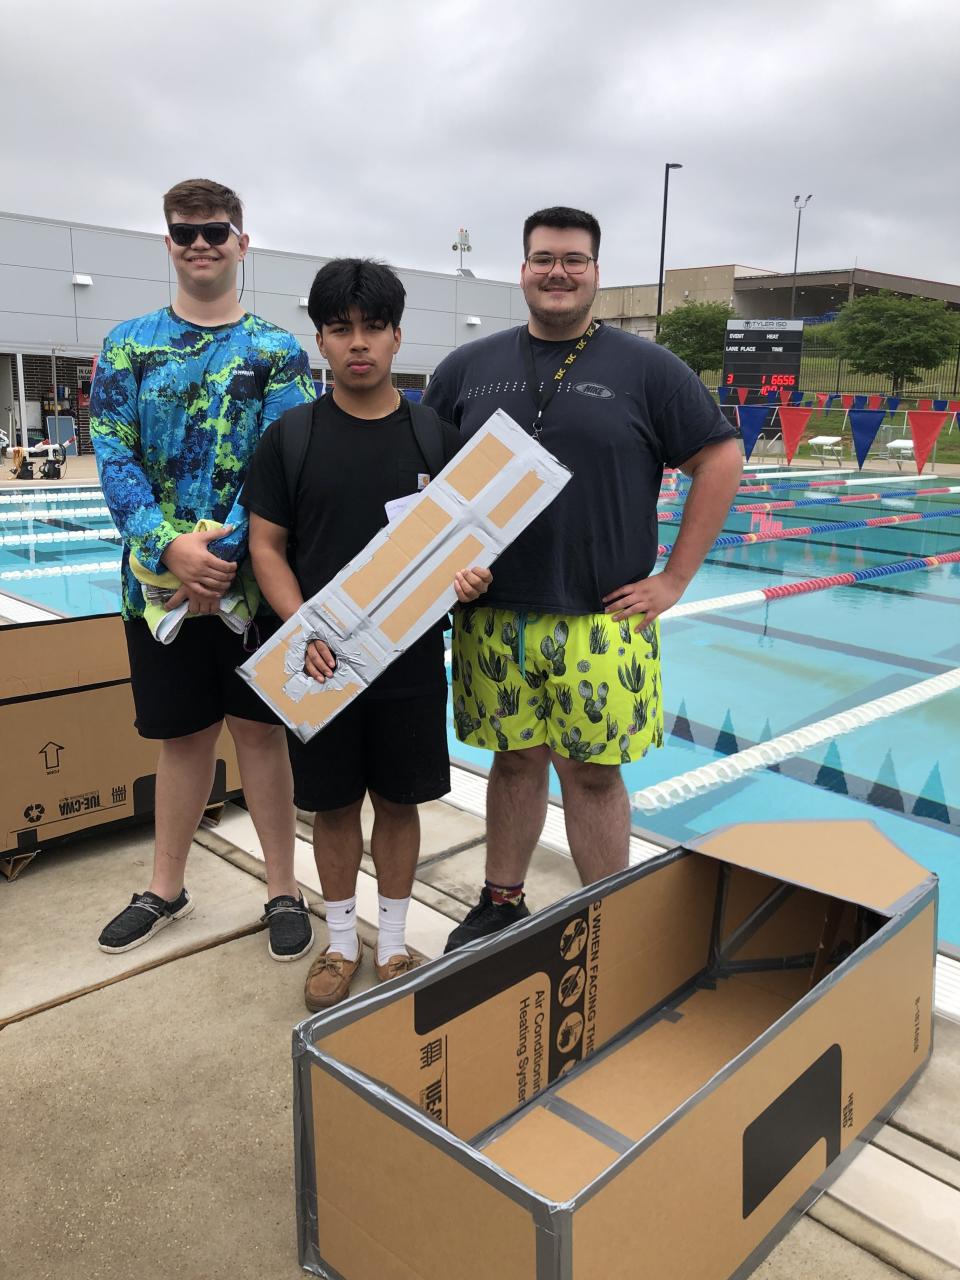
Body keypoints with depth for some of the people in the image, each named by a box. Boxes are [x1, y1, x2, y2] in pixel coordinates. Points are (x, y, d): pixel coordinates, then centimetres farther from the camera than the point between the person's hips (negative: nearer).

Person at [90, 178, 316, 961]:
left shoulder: (279, 351, 1)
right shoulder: (129, 344, 6)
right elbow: (113, 457, -1)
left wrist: (222, 556, -18)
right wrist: (171, 546, -17)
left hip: (252, 576, -2)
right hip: (159, 576, 2)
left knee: (258, 727, 7)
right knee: (184, 734, 12)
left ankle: (283, 890, 22)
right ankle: (166, 889, 30)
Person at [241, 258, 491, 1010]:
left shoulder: (436, 435, 0)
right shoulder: (291, 437, -1)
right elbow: (267, 545, -1)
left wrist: (471, 574, -17)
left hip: (411, 661, 0)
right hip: (320, 661, 0)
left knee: (399, 802, 13)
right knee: (333, 805, 12)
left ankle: (394, 942, 33)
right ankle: (342, 942, 33)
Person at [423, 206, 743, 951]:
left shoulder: (647, 369, 0)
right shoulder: (468, 369, 8)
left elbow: (721, 461, 1)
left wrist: (675, 579, -4)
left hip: (601, 621, -2)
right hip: (494, 615, 3)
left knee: (593, 772, 4)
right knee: (515, 760, 13)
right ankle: (501, 904, 30)